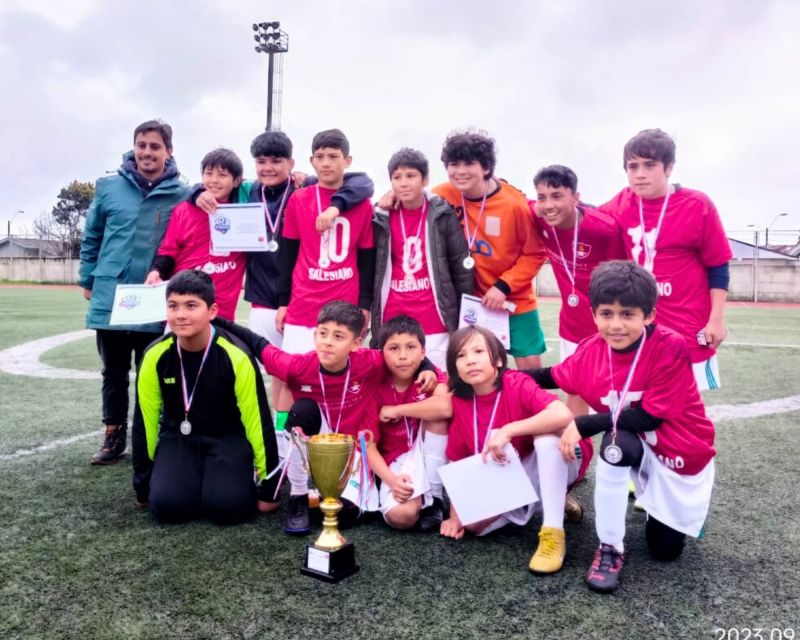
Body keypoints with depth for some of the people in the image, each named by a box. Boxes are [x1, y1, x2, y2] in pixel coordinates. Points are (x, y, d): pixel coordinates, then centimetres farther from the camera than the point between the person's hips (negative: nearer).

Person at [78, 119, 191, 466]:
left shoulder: (181, 195, -4)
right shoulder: (109, 187, 2)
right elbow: (91, 238, 11)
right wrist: (88, 280, 10)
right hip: (109, 299, 2)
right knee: (114, 373, 14)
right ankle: (114, 436, 29)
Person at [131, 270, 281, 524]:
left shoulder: (236, 356, -24)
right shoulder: (155, 356, -15)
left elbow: (258, 421, -15)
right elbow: (145, 420, -2)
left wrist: (268, 489, -8)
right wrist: (143, 486, 6)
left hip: (228, 437, -2)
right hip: (178, 437, 3)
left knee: (227, 506, -24)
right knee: (166, 505, -20)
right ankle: (197, 480, 12)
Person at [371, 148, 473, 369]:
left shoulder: (443, 215, -2)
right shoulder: (381, 218, 3)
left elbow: (462, 266, 1)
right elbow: (371, 267, 9)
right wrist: (371, 316, 8)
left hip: (435, 323, -2)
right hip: (392, 323, 2)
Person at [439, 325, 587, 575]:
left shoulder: (518, 385, -24)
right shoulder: (460, 403, -10)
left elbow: (563, 415, -43)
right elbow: (457, 462, -3)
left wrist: (507, 431, -42)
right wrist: (455, 516, -6)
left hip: (550, 467, -4)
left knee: (547, 432, -34)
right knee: (473, 522, -19)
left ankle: (553, 534, -28)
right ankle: (530, 505, 10)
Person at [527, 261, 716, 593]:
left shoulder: (671, 348, -30)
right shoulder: (590, 351, -17)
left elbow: (649, 417, -30)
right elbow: (552, 377, 1)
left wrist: (582, 425, -31)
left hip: (682, 452, -2)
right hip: (639, 448, 2)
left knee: (665, 549, 4)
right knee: (616, 444, -35)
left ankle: (679, 512, 41)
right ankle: (610, 549, -15)